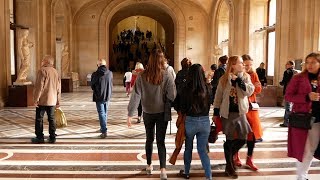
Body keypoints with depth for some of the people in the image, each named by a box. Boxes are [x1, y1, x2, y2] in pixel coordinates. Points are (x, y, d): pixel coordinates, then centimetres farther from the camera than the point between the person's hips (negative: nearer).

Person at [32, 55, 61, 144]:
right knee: (51, 119, 10)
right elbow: (58, 88, 11)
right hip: (52, 100, 6)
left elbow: (39, 86, -16)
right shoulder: (55, 72, 9)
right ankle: (52, 137, 11)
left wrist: (36, 100, -12)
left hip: (42, 100, -6)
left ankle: (40, 137, 7)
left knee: (39, 119, 4)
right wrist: (58, 101, 17)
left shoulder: (42, 71, -11)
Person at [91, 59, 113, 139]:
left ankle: (104, 131, -9)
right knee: (105, 113, 18)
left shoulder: (95, 74, -14)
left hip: (99, 97, -4)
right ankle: (103, 128, 31)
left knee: (101, 113, -1)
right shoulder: (110, 73, -4)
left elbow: (92, 86, -2)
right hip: (107, 96, 4)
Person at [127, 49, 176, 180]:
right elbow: (172, 97, -16)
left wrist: (130, 114, -7)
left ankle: (149, 165, 31)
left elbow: (135, 96, -10)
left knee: (149, 139, 19)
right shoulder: (167, 76, -13)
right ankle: (163, 169, -4)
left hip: (148, 113, 2)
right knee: (161, 141, 4)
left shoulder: (142, 77, -9)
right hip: (162, 113, -2)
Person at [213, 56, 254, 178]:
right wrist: (216, 113, 0)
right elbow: (218, 97, 1)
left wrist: (239, 79, -19)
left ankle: (229, 155, 31)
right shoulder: (224, 79, -4)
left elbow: (250, 91, -14)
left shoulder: (245, 76, 1)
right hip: (227, 113, -2)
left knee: (242, 139, 3)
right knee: (229, 140, 4)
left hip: (240, 113, 3)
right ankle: (229, 167, 18)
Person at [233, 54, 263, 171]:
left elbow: (259, 90, 3)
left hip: (251, 106, 4)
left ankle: (249, 159, 16)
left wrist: (253, 87, -18)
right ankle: (235, 156, 26)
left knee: (252, 132, 4)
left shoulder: (253, 75, 6)